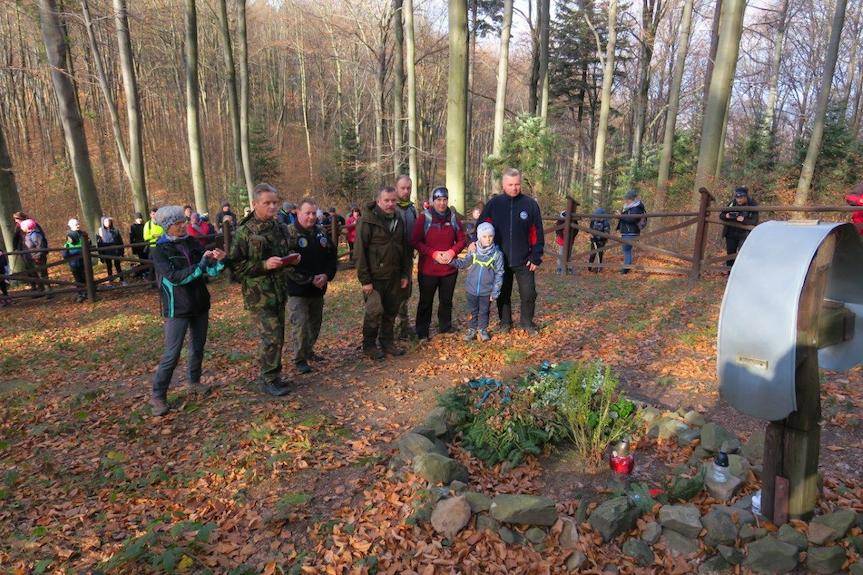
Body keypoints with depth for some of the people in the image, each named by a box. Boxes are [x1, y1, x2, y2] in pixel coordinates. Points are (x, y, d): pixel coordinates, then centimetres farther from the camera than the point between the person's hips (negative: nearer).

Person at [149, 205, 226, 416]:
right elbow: (174, 277, -22)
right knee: (171, 354, -3)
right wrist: (201, 265, -27)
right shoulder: (160, 251, -10)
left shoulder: (192, 243, 3)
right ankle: (158, 396, 9)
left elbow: (210, 272, 0)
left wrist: (219, 261, -21)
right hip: (177, 309, -5)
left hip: (200, 304, 5)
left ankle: (194, 381, 34)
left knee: (198, 347, 16)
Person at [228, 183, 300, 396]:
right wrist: (264, 265, -22)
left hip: (279, 290, 7)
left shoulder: (281, 228, 8)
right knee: (272, 337, -8)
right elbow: (235, 265, -12)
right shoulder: (244, 232, -11)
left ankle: (273, 376, 28)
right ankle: (268, 380, 9)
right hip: (258, 293, -6)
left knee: (277, 336, 13)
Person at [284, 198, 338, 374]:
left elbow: (332, 257, 12)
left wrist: (327, 275, -7)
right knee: (300, 325, -5)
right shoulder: (289, 234, -11)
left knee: (315, 322, 16)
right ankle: (300, 359, 10)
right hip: (297, 289, -6)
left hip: (318, 289, 6)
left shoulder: (322, 233, 7)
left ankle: (308, 350, 36)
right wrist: (310, 279, -19)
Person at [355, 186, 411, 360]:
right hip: (375, 277, -6)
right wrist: (365, 280, -16)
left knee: (391, 311, 12)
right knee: (374, 311, -4)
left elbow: (405, 249, 15)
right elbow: (360, 252, -13)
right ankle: (369, 345, 13)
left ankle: (387, 342, 27)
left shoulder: (399, 221, 10)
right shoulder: (367, 221, -10)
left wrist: (405, 274, 9)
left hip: (394, 277, 6)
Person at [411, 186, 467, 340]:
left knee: (446, 300, 16)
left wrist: (452, 252, -11)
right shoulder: (424, 218, -6)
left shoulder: (453, 218, 4)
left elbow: (462, 240, 8)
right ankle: (422, 332, 20)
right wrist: (433, 253, -18)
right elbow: (415, 241, -9)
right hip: (428, 269, -3)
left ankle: (445, 327, 34)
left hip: (450, 269, 3)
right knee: (426, 301, 7)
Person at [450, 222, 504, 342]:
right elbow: (464, 263, 6)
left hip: (487, 291, -1)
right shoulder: (474, 251, -6)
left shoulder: (497, 254, -10)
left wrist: (495, 292, -7)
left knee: (484, 311, 15)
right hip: (472, 289, 1)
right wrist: (452, 261, -11)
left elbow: (499, 274, -6)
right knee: (472, 311, 15)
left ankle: (482, 330, 33)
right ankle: (471, 329, 30)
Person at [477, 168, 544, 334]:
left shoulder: (530, 204, -3)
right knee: (503, 294, 13)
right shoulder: (494, 203, -1)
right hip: (500, 260, 1)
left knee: (528, 294, 3)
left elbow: (537, 233, -2)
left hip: (524, 261, -1)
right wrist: (475, 241, -14)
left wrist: (536, 257, -6)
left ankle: (527, 322, 26)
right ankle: (505, 322, 32)